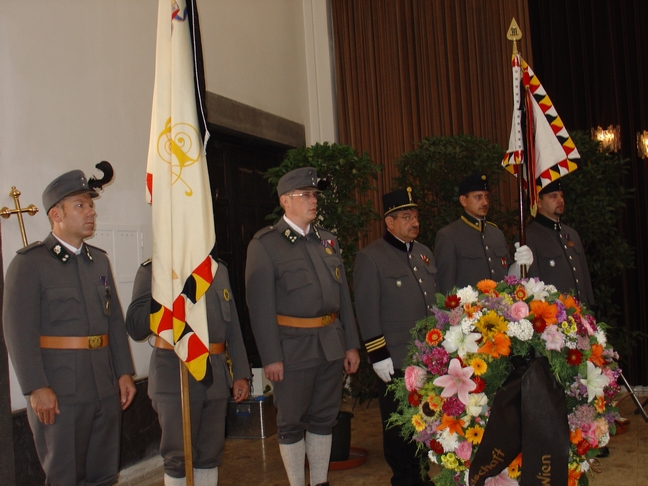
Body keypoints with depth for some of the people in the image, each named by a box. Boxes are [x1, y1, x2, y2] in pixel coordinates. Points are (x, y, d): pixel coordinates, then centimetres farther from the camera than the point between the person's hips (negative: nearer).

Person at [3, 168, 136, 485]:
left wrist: (124, 373, 8)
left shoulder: (99, 261, 14)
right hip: (59, 393, -6)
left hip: (106, 389, 6)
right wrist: (36, 388, -18)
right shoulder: (29, 263, -6)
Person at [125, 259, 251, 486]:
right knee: (178, 457, 4)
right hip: (175, 377, -4)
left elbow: (232, 326, 14)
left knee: (210, 455, 11)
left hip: (216, 376, 5)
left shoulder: (219, 270, 13)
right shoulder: (153, 270, -3)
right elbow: (135, 328, -12)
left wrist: (240, 374, 11)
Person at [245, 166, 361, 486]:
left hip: (332, 344, 6)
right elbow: (260, 305, -11)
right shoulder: (265, 244, -6)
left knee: (323, 418, 14)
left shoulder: (327, 240, 13)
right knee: (291, 423, 8)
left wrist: (351, 344, 10)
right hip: (293, 347, -5)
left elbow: (342, 295, 13)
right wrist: (271, 357, -14)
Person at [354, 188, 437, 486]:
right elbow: (367, 312, -11)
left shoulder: (424, 253, 14)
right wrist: (378, 355, -13)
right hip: (396, 360, -6)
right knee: (398, 424, 6)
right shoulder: (370, 257, -7)